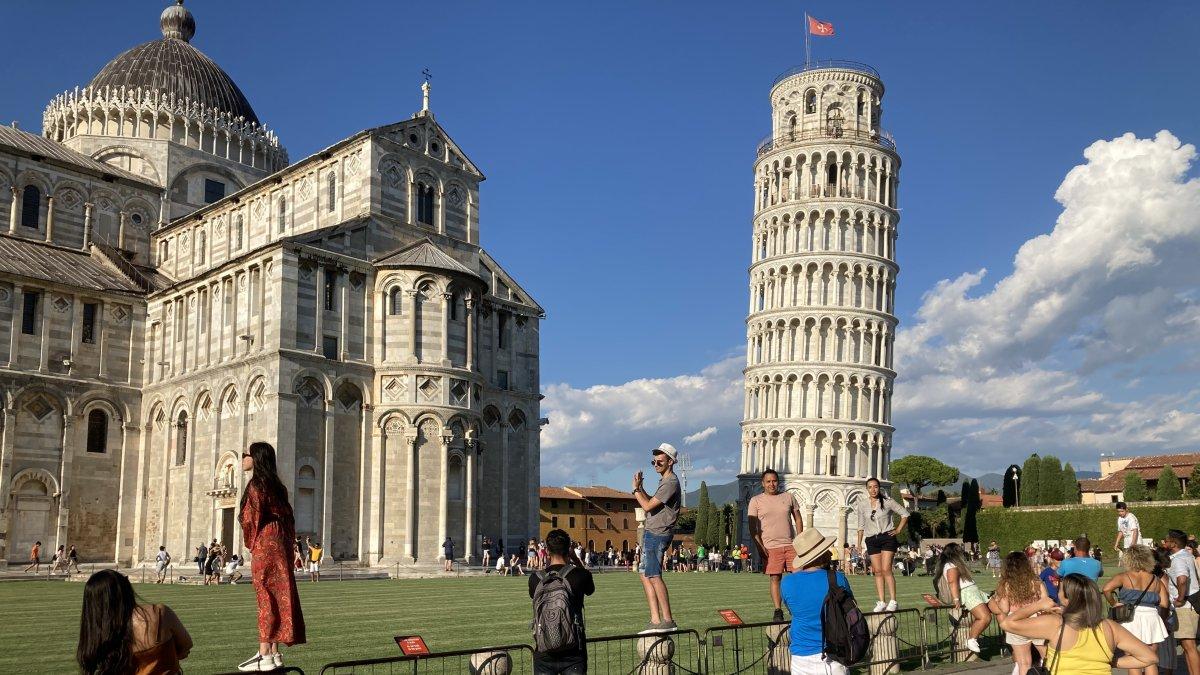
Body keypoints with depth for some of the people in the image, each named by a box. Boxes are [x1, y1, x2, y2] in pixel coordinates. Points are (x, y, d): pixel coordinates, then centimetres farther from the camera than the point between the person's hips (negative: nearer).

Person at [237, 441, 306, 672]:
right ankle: (274, 653, 12)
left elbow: (252, 518, -11)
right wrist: (287, 543, 14)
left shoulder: (257, 484, -10)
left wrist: (251, 544, 3)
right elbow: (287, 517, 15)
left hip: (265, 545, -8)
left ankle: (266, 655, -4)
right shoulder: (275, 485, 15)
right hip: (280, 544, 8)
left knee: (266, 598, -6)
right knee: (277, 597, 9)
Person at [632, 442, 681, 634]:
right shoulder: (665, 481, 18)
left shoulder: (670, 483, -15)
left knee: (654, 576, -11)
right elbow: (651, 503, 23)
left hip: (657, 535, -11)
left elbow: (647, 506, -17)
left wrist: (636, 489, -4)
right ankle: (655, 620, 9)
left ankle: (667, 621, -9)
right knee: (646, 575, 10)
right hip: (652, 533, 11)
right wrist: (641, 488, 12)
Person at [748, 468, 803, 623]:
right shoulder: (756, 501, 3)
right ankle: (778, 611, 4)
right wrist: (760, 547, -9)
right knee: (775, 578, -2)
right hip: (770, 546, -2)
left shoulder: (789, 497, 11)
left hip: (791, 544, 2)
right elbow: (752, 527, 0)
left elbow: (798, 520, 15)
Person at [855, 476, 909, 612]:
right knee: (877, 571, 1)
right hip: (872, 540, 3)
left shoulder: (887, 502, -2)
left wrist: (898, 530, 2)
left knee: (886, 569, -13)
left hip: (887, 537, -3)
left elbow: (905, 514, 8)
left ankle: (893, 602, -10)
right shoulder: (862, 505, 6)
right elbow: (861, 525, 13)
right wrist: (859, 543, 10)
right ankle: (881, 602, 4)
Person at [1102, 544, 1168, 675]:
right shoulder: (1156, 580, 7)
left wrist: (1113, 604, -6)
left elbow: (1107, 589, -21)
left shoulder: (1124, 577, -4)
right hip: (1151, 619, 3)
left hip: (1131, 619, -3)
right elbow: (1164, 603, 2)